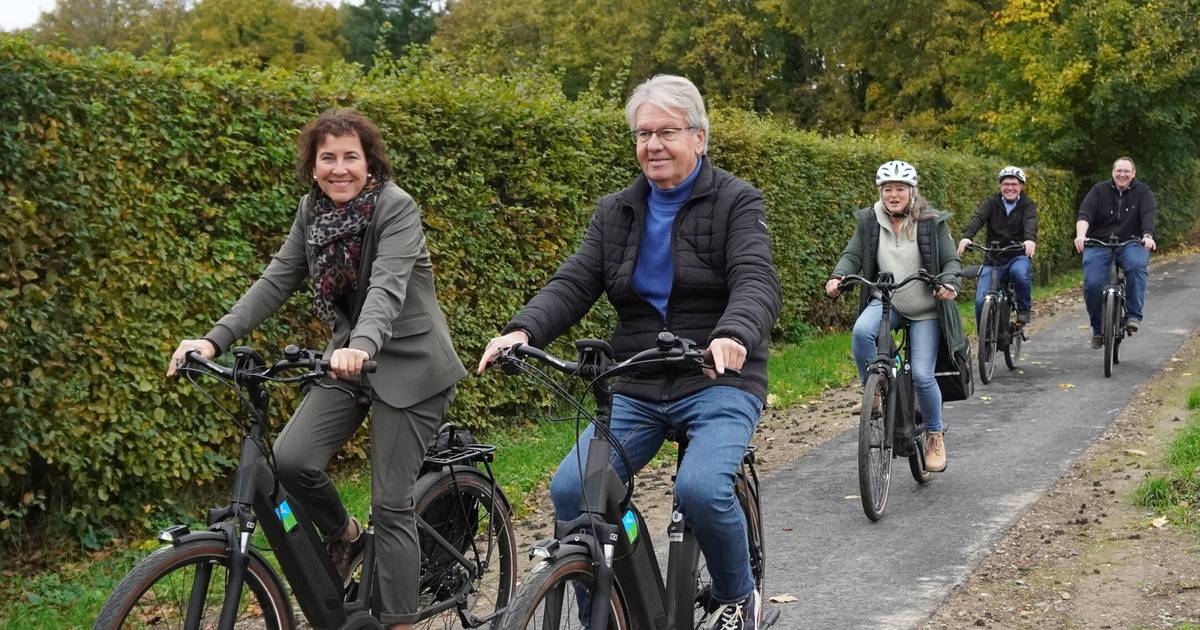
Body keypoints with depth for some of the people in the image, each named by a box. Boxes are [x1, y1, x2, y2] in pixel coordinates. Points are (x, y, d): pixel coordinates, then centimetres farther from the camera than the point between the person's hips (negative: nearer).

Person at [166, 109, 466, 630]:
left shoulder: (396, 208, -18)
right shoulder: (313, 210, 1)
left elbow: (388, 286, -33)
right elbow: (277, 280, -2)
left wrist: (361, 346, -51)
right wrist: (215, 340, -14)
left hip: (408, 362, -6)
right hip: (350, 357, 6)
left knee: (390, 503, -6)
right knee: (290, 459, -14)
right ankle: (344, 536, 17)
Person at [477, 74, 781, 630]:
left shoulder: (736, 203, -2)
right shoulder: (615, 213, 12)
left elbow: (757, 281, -18)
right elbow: (573, 284, 1)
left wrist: (734, 335, -41)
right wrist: (523, 330, -21)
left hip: (719, 382, -4)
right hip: (636, 390, 4)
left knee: (701, 489, -30)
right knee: (569, 489, -16)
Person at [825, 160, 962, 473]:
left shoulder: (932, 222, -5)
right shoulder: (869, 221, 1)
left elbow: (951, 261, -3)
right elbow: (853, 255, 3)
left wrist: (949, 283, -25)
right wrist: (838, 276, -18)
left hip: (925, 309, -1)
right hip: (886, 302, 1)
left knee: (922, 375, -9)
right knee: (861, 332, -33)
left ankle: (935, 434, 18)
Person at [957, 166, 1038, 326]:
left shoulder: (1027, 205, 1)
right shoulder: (992, 202, 3)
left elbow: (1030, 223, -20)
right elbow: (978, 218, -16)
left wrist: (1030, 239, -44)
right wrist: (966, 237, -37)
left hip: (1018, 257, -1)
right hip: (993, 260, 1)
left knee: (1020, 273, -36)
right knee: (981, 301, -12)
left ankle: (1024, 308, -8)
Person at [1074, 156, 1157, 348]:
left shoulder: (1143, 192, 4)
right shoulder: (1099, 190, 3)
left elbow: (1148, 215, -12)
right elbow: (1085, 214, -11)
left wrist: (1148, 236, -32)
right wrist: (1081, 235, -31)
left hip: (1131, 244, 0)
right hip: (1098, 244, 1)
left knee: (1137, 265, -33)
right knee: (1092, 283, -16)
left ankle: (1134, 315, -24)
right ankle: (1098, 329, 4)